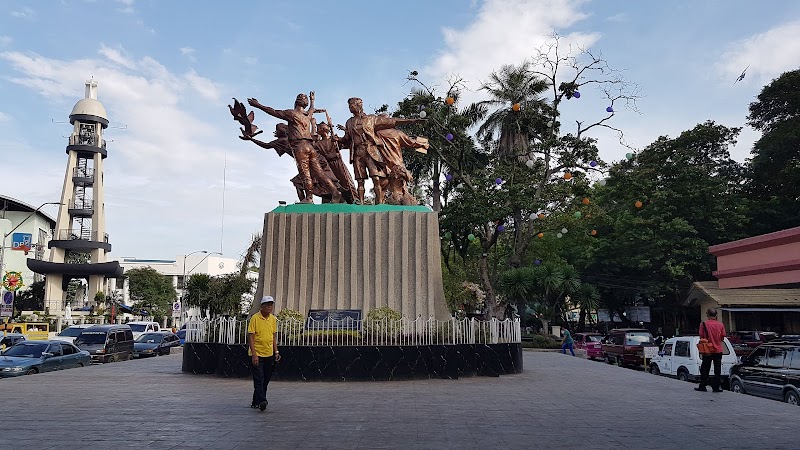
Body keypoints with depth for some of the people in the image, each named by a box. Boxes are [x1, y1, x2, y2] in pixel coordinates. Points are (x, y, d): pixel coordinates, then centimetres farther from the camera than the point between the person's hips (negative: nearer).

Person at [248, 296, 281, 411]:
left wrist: (276, 351, 8)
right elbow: (250, 337, -11)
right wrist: (254, 354, -17)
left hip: (269, 354, 6)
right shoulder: (255, 318, -9)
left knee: (265, 380, 10)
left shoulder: (273, 319, 8)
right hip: (257, 355, -6)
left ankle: (255, 402, 22)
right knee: (259, 379, -11)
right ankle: (262, 401, -16)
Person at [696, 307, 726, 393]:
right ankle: (716, 387, 7)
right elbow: (722, 338, 4)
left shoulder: (704, 324, -8)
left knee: (705, 369, 8)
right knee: (717, 370, 7)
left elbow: (701, 337, -5)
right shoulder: (720, 324, -3)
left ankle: (702, 386, 11)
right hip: (718, 350, 1)